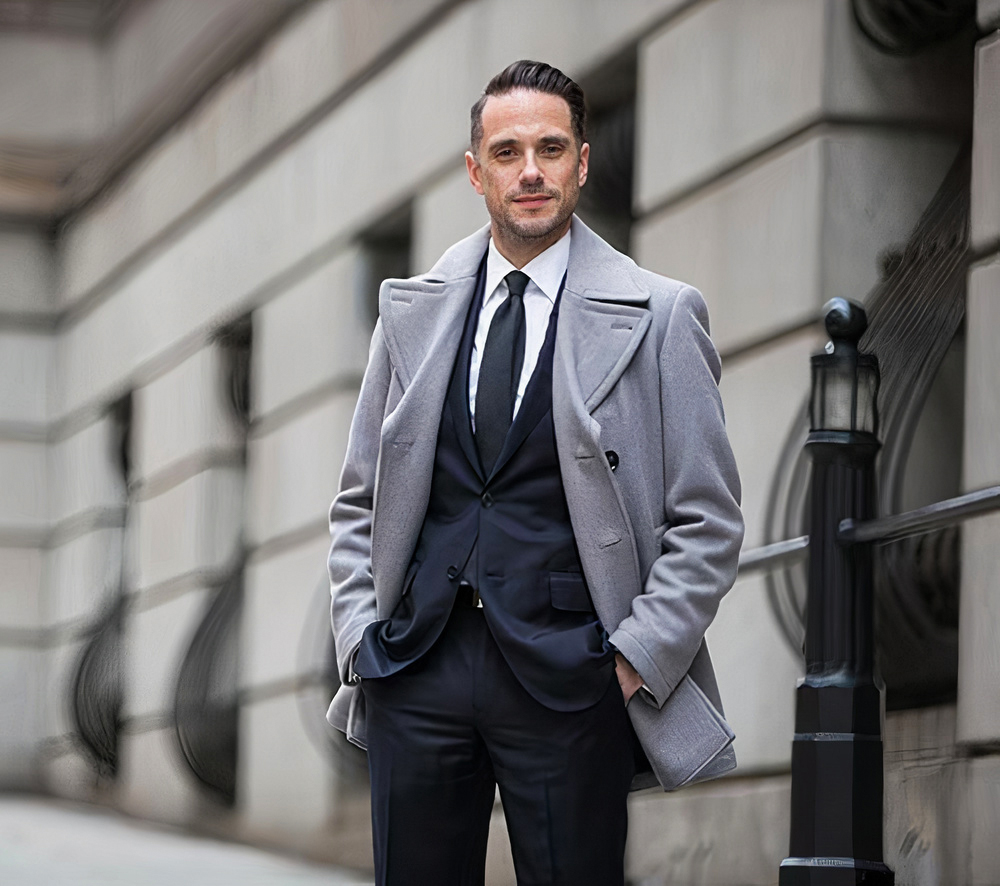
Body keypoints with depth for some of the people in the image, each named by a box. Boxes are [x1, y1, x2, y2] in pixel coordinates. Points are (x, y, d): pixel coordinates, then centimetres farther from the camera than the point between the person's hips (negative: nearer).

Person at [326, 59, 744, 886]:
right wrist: (360, 634, 5)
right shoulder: (413, 308, 11)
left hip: (569, 680, -3)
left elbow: (707, 523, 0)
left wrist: (637, 660, -8)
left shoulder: (657, 316, 0)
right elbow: (360, 499, 17)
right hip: (417, 667, 3)